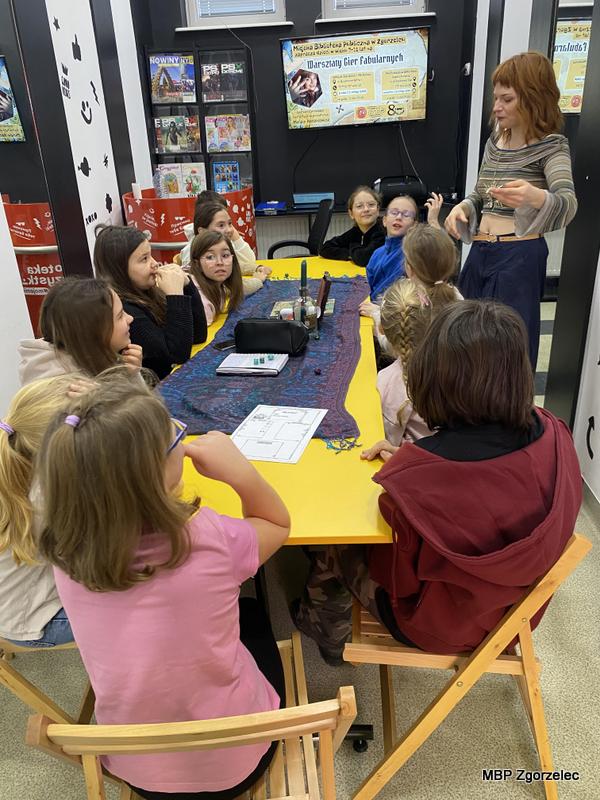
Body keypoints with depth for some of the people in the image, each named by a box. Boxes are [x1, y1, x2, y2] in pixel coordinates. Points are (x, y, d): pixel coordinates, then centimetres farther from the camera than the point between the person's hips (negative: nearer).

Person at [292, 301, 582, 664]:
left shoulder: (416, 475, -40)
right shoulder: (555, 436, -23)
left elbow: (400, 578, -21)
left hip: (445, 626, -5)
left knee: (335, 542, 19)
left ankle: (329, 632, 52)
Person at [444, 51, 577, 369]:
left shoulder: (552, 146, -10)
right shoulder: (494, 141, 11)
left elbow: (568, 204, -26)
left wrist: (535, 197, -49)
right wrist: (462, 207, -3)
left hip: (519, 259, -7)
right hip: (480, 254, 7)